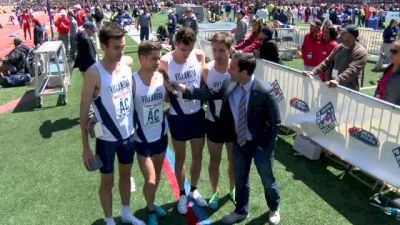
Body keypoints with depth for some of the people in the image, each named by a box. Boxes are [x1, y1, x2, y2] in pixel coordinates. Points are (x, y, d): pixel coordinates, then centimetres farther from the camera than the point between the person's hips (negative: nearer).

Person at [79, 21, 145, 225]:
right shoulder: (94, 74, -21)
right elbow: (84, 111, -15)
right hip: (107, 139, -5)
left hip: (129, 133, 5)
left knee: (126, 174, 22)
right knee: (107, 181, 14)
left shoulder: (128, 63, -6)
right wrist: (85, 147, -14)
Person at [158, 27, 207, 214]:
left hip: (197, 113, 3)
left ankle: (194, 190, 37)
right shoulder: (165, 62, -17)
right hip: (177, 116, -3)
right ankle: (182, 194, 32)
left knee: (198, 154, 15)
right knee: (180, 156, 12)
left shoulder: (199, 56, -8)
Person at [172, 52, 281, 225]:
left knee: (267, 179, 18)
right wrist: (184, 89, -4)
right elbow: (210, 94, 2)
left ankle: (274, 209, 48)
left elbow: (274, 122, -19)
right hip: (239, 141, 5)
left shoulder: (264, 92, -27)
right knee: (240, 178, 21)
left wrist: (264, 145, -16)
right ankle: (241, 211, 45)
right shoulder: (229, 85, -12)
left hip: (260, 144, -4)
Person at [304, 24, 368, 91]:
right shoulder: (339, 47, 12)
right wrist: (314, 71, -1)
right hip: (332, 86, 7)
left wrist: (338, 80, -42)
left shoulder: (361, 52, -13)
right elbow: (327, 62, 13)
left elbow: (352, 71, -27)